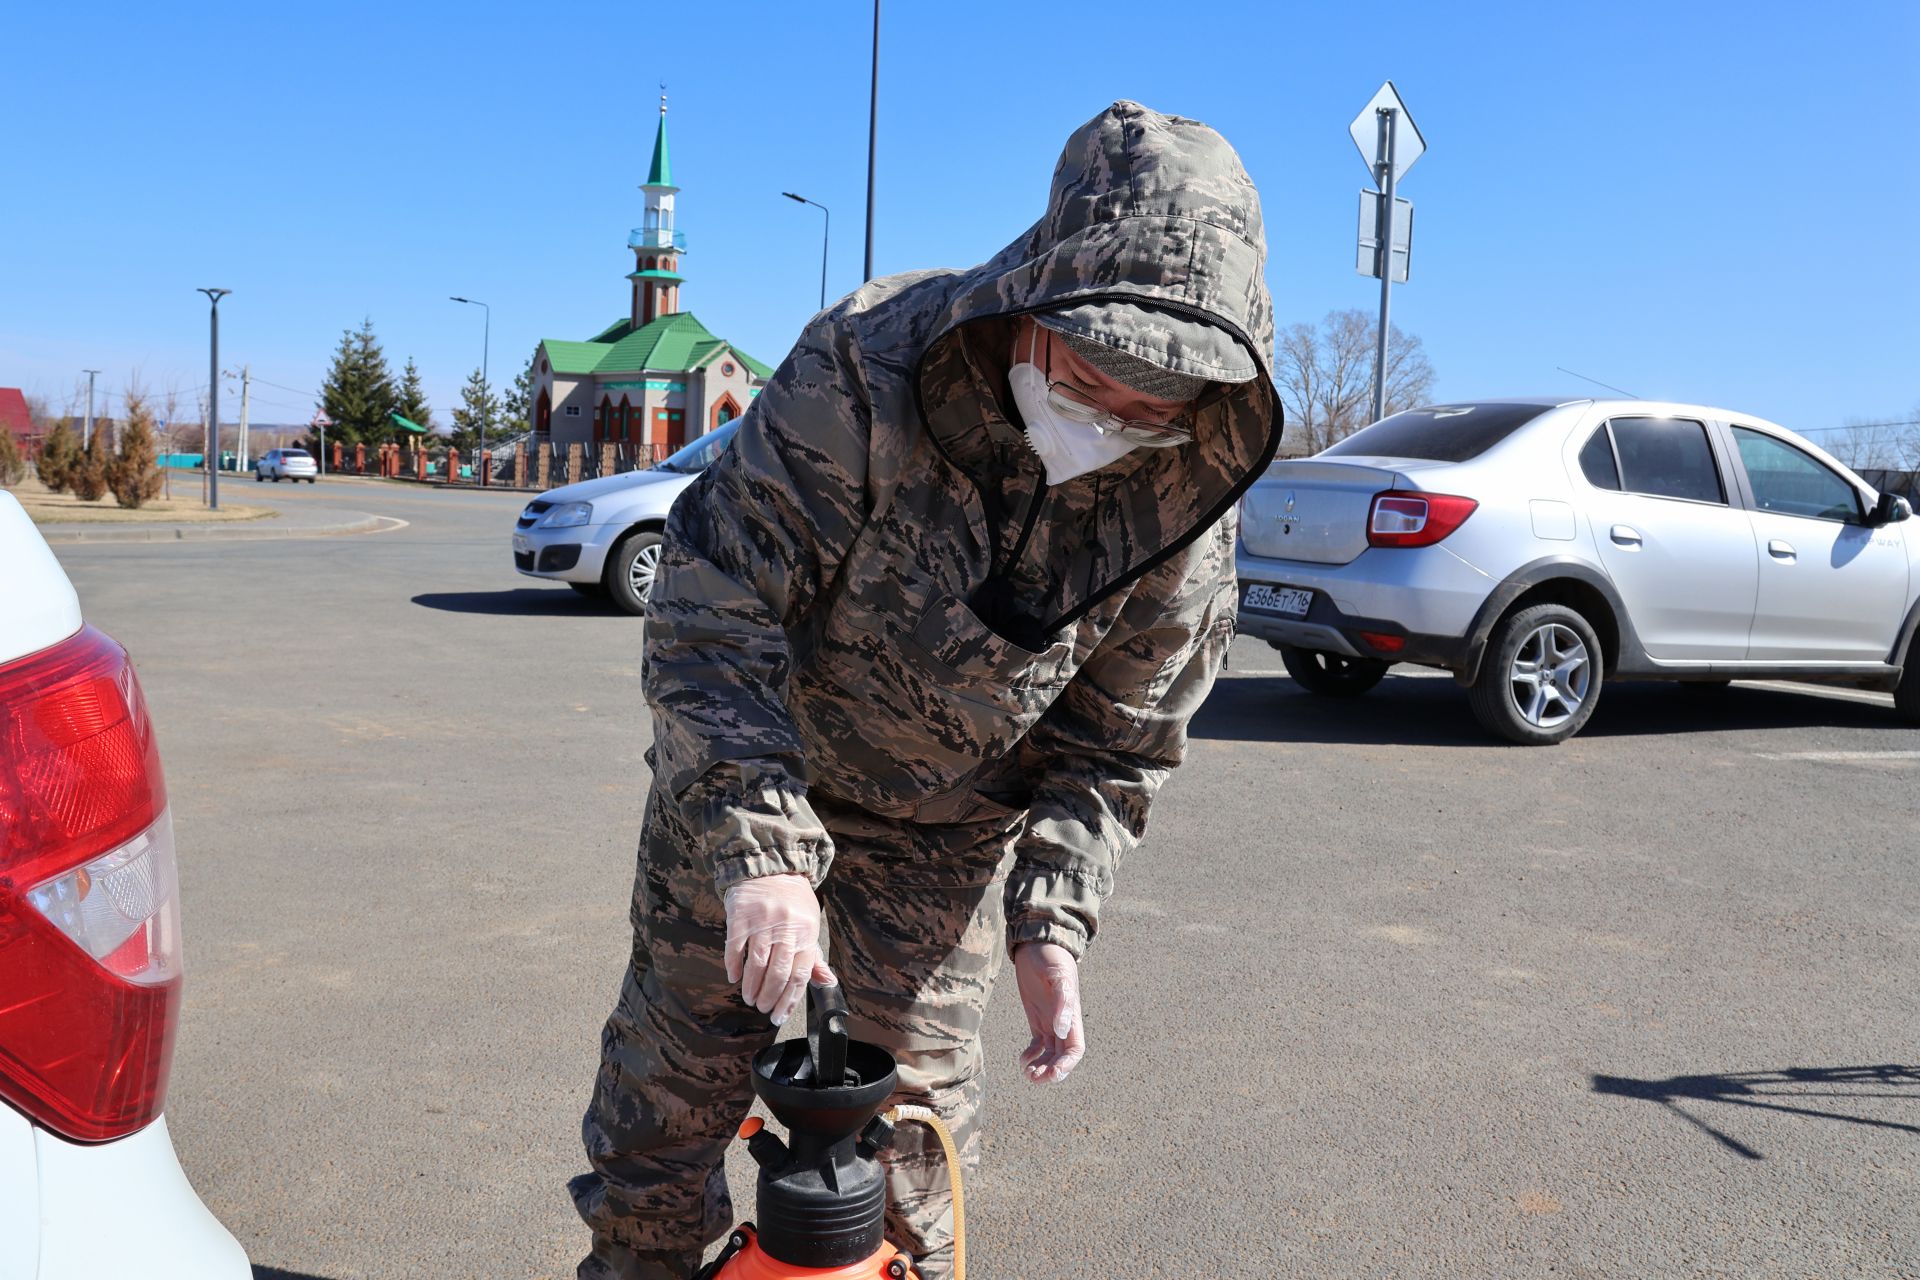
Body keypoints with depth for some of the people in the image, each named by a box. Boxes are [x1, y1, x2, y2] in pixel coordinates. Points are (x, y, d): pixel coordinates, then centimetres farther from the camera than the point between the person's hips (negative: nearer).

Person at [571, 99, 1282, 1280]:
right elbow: (712, 605, -28)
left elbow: (1118, 747, -6)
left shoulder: (1186, 507, -18)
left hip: (949, 828, 2)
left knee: (922, 1099, 10)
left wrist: (1052, 921, -17)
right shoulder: (863, 369, -29)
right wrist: (761, 846, -36)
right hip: (748, 774, -1)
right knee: (680, 1059, 8)